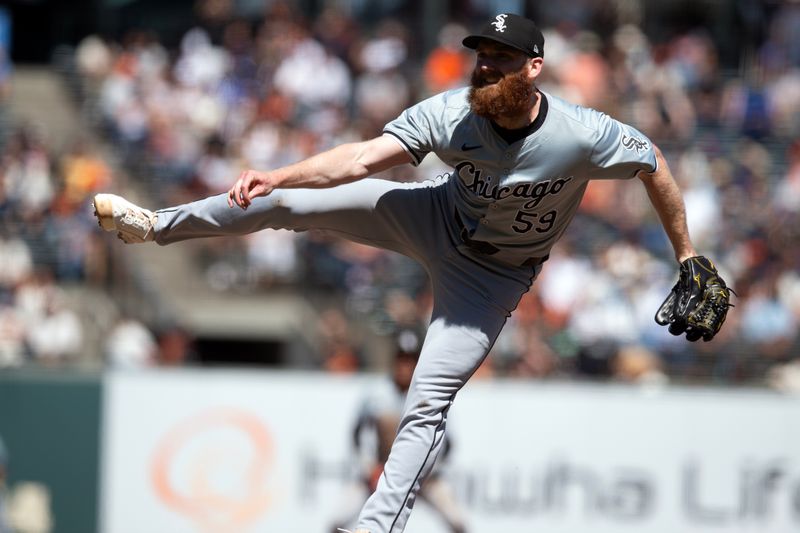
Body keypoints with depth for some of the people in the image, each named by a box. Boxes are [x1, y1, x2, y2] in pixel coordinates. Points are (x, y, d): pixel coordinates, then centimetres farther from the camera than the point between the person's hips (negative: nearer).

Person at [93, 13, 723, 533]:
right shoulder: (451, 113, -26)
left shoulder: (583, 135, -32)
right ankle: (158, 225, 18)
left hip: (493, 273, -3)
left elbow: (654, 163, -15)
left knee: (428, 403, -12)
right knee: (285, 202, -2)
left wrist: (687, 255, -8)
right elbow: (362, 159, -32)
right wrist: (275, 177, -45)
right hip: (439, 219, 3)